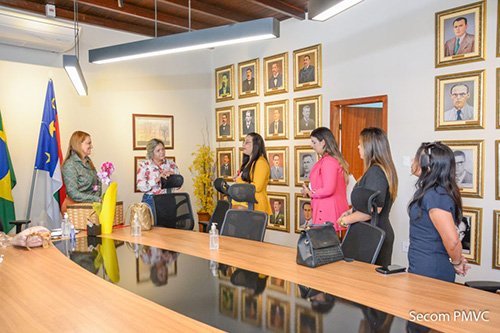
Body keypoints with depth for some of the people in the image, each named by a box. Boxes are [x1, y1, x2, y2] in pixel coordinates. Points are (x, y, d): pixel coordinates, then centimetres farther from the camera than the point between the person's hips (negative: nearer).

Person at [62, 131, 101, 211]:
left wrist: (97, 197, 0)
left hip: (92, 203, 7)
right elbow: (74, 194, -14)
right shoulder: (69, 165, -8)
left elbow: (98, 182, 18)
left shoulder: (88, 161, 14)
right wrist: (96, 199, -17)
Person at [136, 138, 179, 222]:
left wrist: (171, 175, -14)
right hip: (150, 201, -2)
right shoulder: (144, 166, 0)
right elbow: (141, 186, -13)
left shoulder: (171, 164, 7)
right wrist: (157, 179, -23)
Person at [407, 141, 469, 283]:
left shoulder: (434, 195, -23)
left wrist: (456, 263, -9)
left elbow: (452, 240, -27)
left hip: (428, 272, -9)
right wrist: (457, 259, 15)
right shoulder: (437, 191, 7)